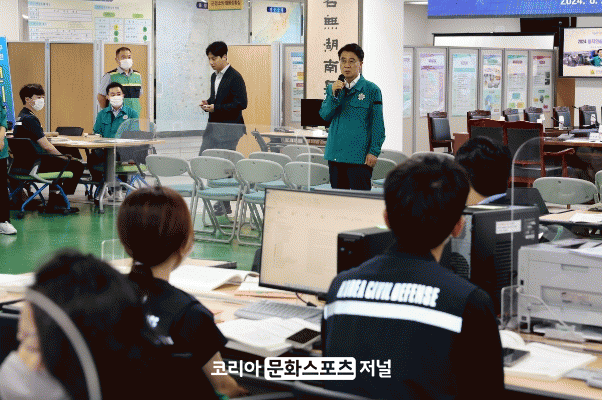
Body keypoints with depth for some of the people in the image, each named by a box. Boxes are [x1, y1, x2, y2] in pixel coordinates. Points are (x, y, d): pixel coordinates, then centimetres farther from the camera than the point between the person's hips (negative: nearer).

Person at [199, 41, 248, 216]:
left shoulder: (235, 77, -11)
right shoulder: (214, 76, 16)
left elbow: (241, 103, -17)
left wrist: (216, 108, -19)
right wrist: (208, 103, 5)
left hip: (229, 129, -9)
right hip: (214, 126, 9)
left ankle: (224, 205, 2)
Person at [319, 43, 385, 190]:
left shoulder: (372, 90, -2)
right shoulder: (333, 88, 13)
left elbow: (378, 124, -2)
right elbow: (324, 115, 3)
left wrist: (374, 152, -9)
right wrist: (333, 95, -12)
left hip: (359, 156, -5)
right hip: (335, 154, 5)